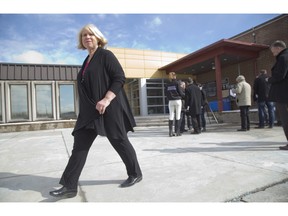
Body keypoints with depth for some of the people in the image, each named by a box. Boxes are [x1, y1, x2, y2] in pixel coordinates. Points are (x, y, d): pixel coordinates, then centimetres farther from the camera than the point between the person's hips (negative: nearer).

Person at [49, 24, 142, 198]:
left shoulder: (106, 55, -4)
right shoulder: (87, 61, 19)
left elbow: (120, 78, -14)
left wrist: (106, 100, -24)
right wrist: (91, 107, 17)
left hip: (109, 108, -8)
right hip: (90, 111, 8)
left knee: (119, 141, 2)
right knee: (80, 145, 3)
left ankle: (136, 174, 23)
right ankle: (70, 186, 11)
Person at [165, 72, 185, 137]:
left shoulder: (167, 84, 7)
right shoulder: (177, 83, -3)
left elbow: (166, 93, 7)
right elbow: (180, 92, -4)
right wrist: (184, 95, 15)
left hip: (170, 101, 3)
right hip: (178, 100, -3)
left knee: (171, 116, 5)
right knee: (178, 116, 1)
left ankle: (170, 132, 3)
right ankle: (177, 131, 2)